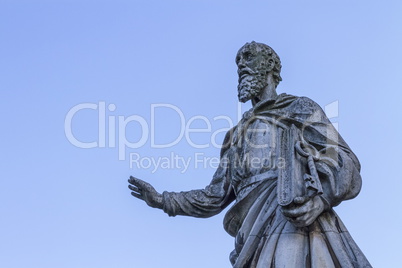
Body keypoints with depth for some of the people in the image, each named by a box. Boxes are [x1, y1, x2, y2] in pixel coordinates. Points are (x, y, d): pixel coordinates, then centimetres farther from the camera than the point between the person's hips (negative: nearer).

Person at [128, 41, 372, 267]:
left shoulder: (299, 109, 15)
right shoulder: (237, 135, 31)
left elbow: (346, 165, 2)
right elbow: (215, 197, 29)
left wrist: (319, 197, -17)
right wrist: (161, 200, 25)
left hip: (296, 230, -5)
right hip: (256, 242, 5)